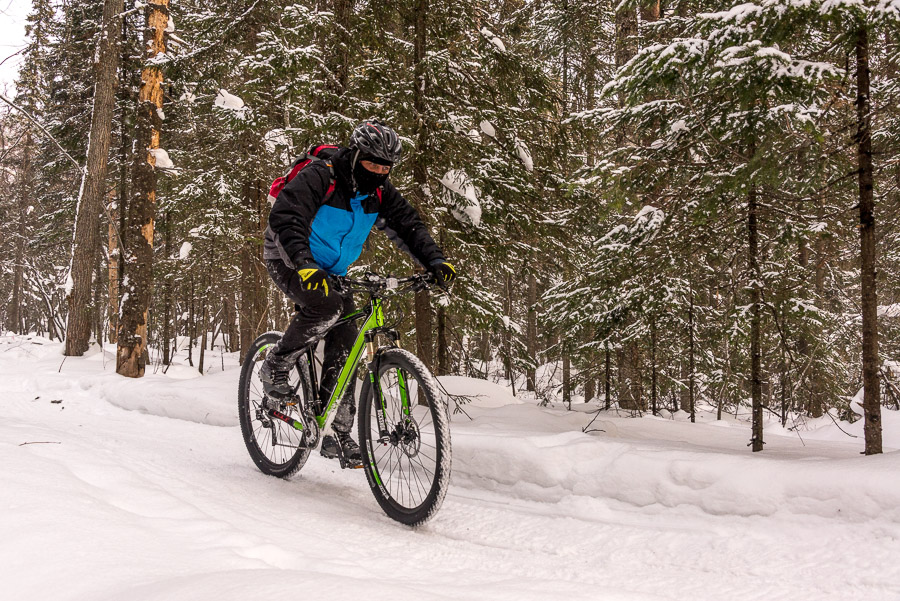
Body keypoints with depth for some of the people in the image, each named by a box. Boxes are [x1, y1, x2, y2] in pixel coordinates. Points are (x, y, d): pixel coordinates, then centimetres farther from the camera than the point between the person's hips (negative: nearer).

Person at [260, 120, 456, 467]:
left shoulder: (379, 192, -5)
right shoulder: (318, 178, -24)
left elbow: (407, 225, -5)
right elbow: (285, 218, -35)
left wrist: (434, 260, -22)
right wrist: (305, 264, -51)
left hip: (331, 272, 6)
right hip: (290, 261, -6)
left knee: (344, 344, -6)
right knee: (327, 306, -35)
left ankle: (338, 433, 1)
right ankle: (276, 366, -11)